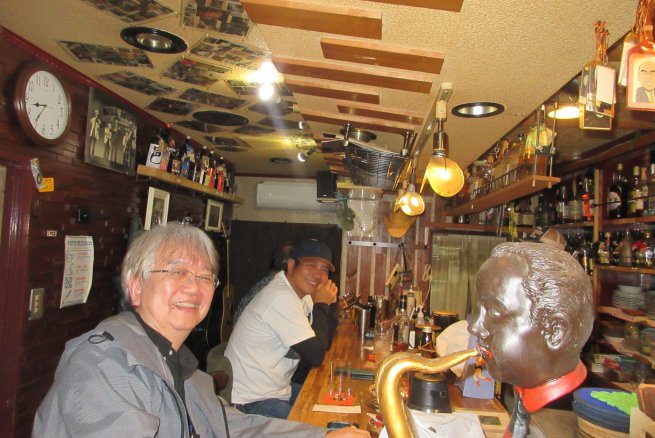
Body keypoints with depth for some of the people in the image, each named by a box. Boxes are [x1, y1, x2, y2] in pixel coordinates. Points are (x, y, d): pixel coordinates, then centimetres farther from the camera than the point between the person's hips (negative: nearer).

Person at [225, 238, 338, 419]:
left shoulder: (295, 293, 6)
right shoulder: (282, 298, -23)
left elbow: (323, 344, 9)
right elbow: (316, 356, -20)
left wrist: (326, 303, -4)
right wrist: (321, 305, -12)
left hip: (276, 391, 9)